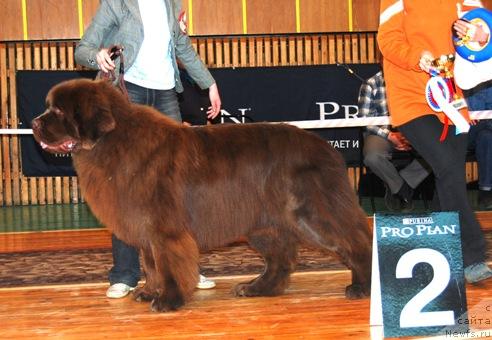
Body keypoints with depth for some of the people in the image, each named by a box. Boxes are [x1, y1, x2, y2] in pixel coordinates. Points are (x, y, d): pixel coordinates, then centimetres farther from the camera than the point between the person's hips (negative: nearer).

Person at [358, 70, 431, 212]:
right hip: (381, 133, -2)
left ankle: (395, 188, -9)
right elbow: (364, 120, -4)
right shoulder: (370, 85, -1)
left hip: (409, 133, 3)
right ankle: (404, 190, -6)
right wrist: (389, 135, -17)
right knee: (372, 157, -37)